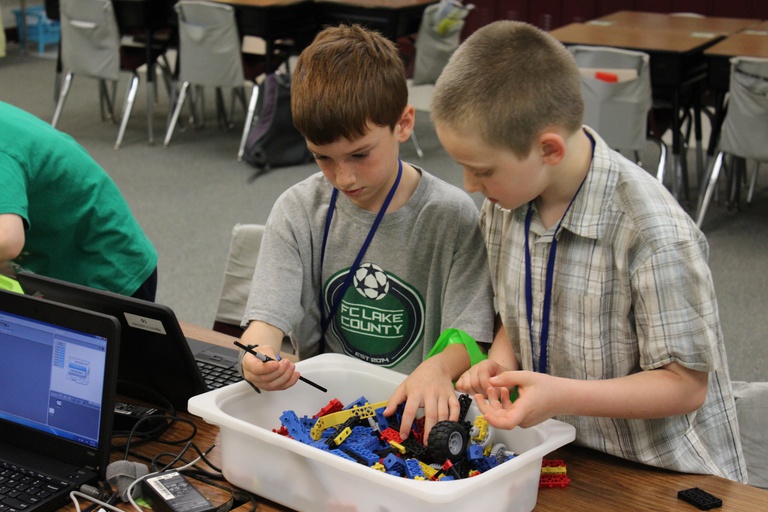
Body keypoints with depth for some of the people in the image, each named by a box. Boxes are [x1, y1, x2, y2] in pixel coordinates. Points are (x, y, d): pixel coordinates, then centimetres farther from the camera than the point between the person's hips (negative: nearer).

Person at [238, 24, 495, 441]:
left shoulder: (451, 217, -6)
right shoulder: (298, 212, 2)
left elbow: (470, 334, -8)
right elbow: (268, 316, -5)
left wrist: (438, 368, -31)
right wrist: (258, 357, -29)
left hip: (416, 417, -3)